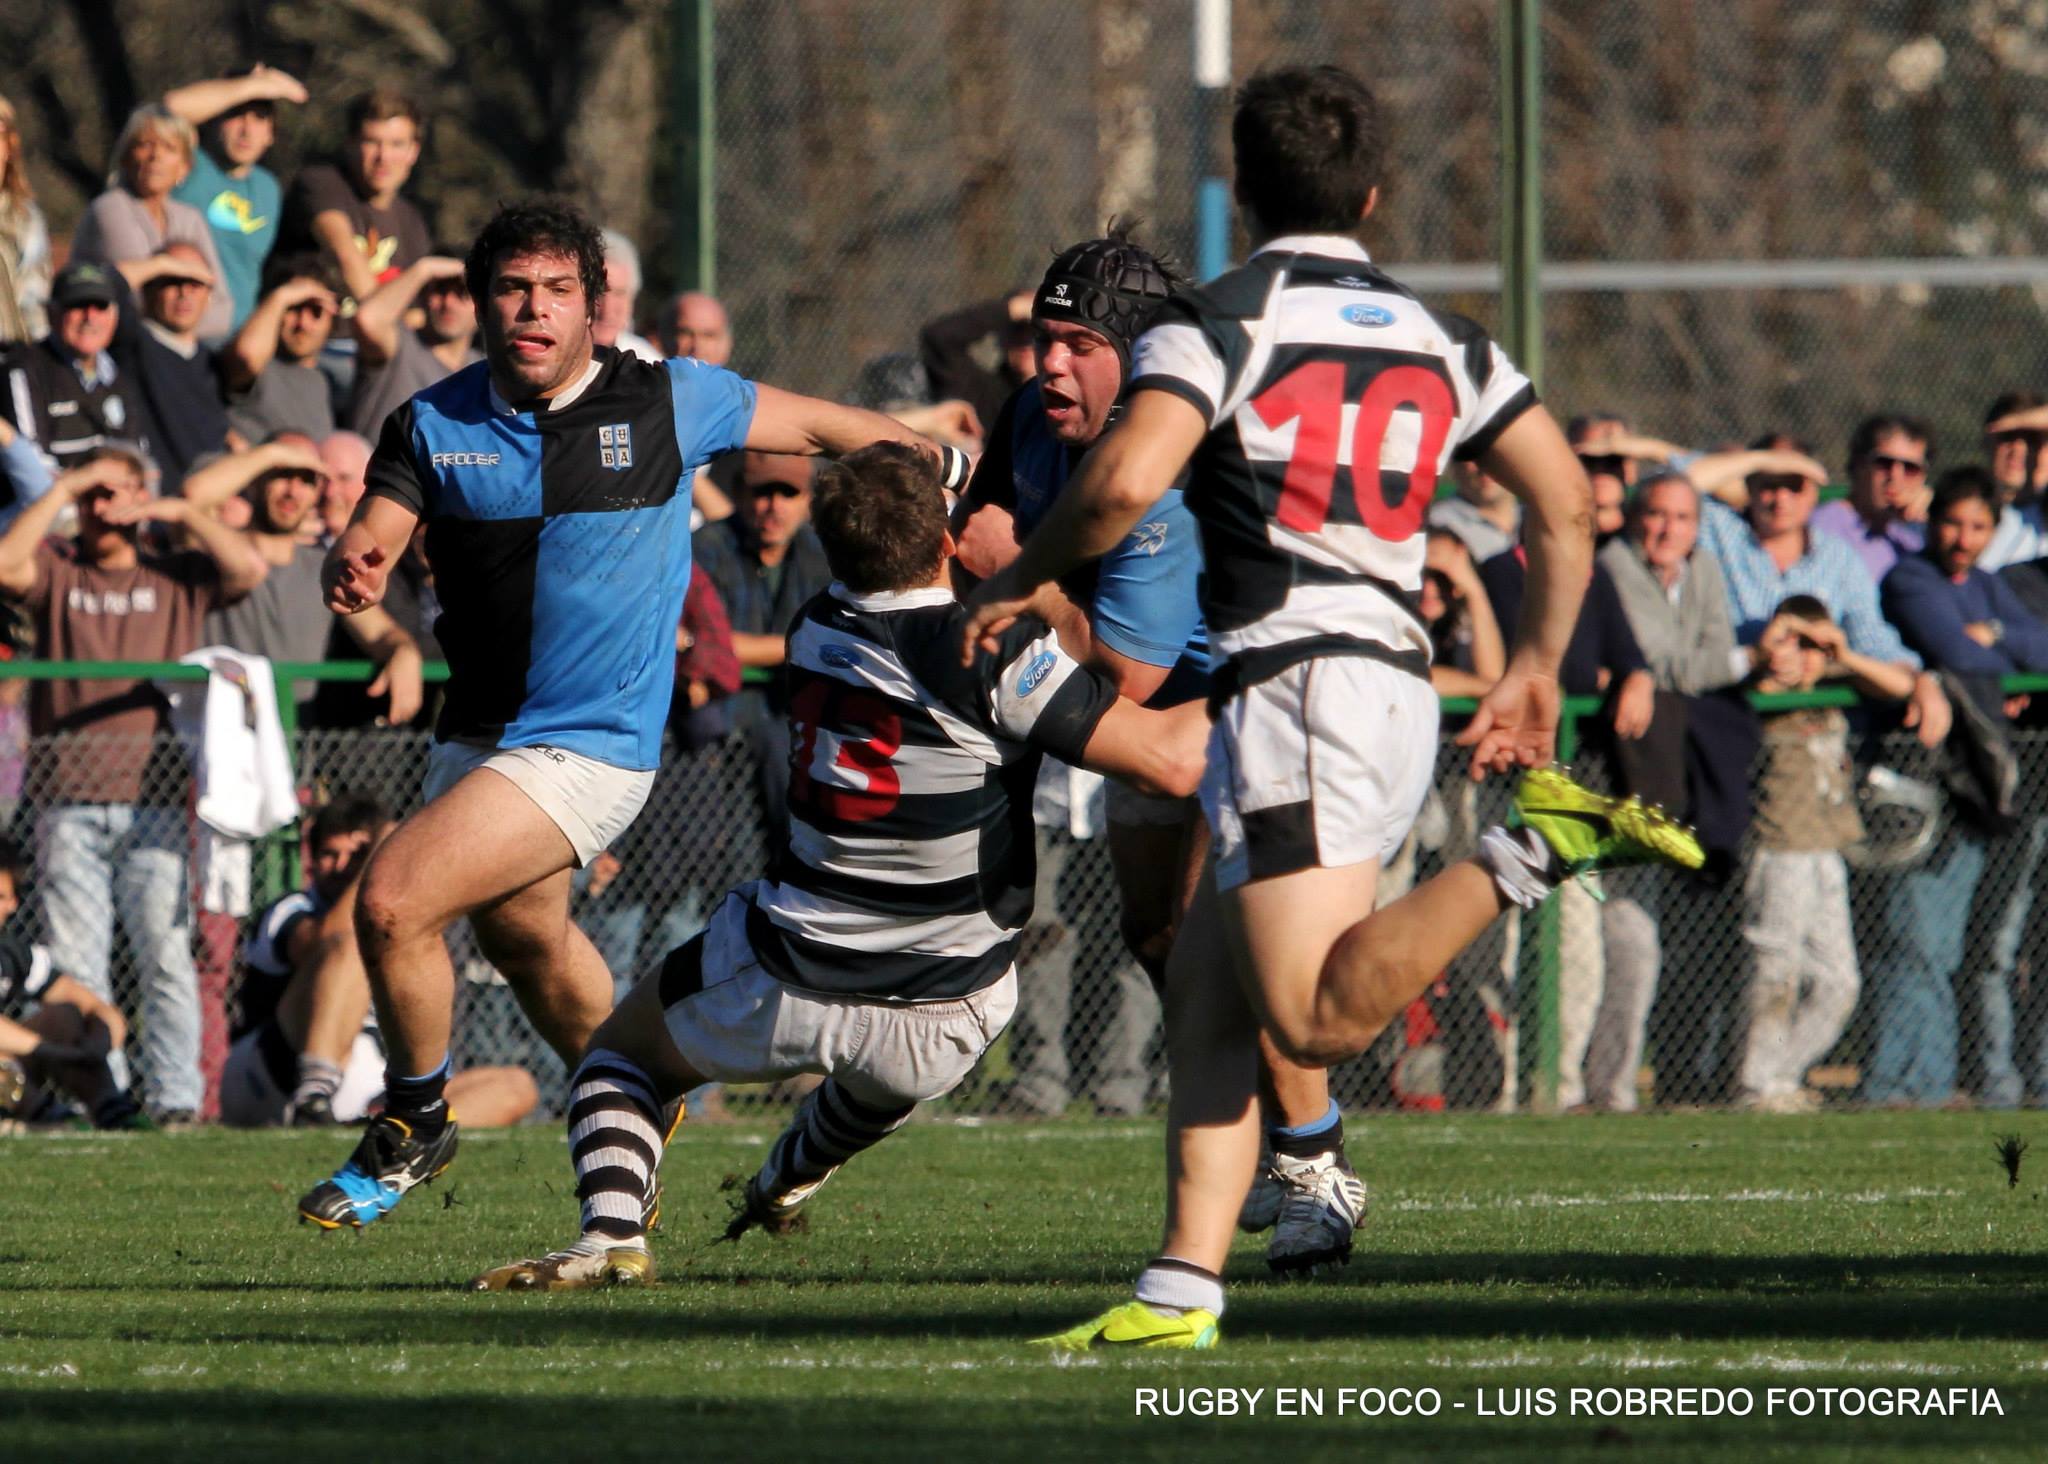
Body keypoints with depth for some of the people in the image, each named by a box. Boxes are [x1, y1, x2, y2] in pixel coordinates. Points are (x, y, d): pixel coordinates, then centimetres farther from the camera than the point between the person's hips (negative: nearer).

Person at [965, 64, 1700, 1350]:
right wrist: (1540, 670, 27)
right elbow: (1567, 504, 16)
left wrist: (1020, 581, 0)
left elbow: (1125, 483, -17)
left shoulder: (1216, 326, -3)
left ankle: (1532, 853, -28)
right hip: (1402, 692, 7)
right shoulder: (1442, 344, 15)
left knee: (1321, 1019, -16)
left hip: (1294, 686, -7)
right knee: (1207, 990, 12)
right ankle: (1183, 1289, 6)